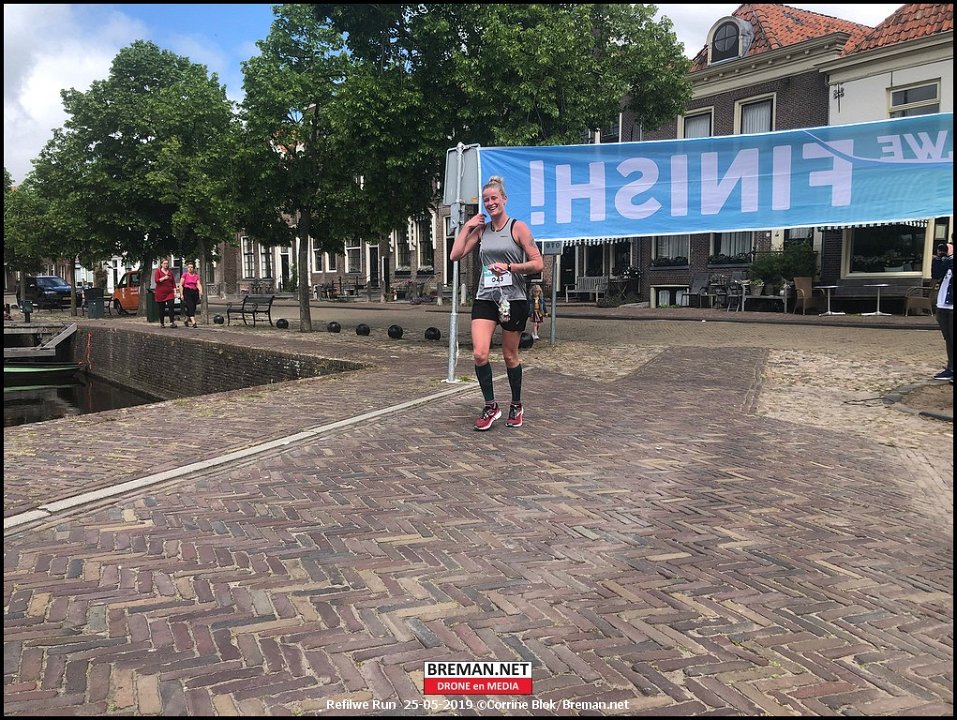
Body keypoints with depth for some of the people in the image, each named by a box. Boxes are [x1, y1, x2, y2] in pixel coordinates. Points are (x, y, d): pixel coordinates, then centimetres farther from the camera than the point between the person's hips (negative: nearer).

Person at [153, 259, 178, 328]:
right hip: (160, 293, -2)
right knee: (162, 309, 4)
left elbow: (173, 283, 12)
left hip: (169, 293, 2)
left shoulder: (170, 272, 13)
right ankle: (162, 323, 14)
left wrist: (175, 291, 5)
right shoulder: (158, 271, 3)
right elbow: (156, 281, -9)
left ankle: (172, 322, -15)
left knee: (171, 307, -12)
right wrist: (164, 278, -18)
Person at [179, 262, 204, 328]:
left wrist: (201, 292, -19)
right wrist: (181, 294, -8)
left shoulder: (196, 276, 9)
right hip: (187, 292, -4)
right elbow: (181, 285, -1)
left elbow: (199, 285, 0)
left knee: (193, 308, 7)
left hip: (194, 292, 4)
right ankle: (193, 322, -23)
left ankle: (186, 320, 28)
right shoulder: (185, 275, 0)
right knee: (190, 307, -15)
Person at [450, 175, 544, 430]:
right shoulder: (481, 229, 9)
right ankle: (491, 407, 3)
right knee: (479, 354, -13)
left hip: (513, 299, -3)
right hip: (485, 297, 3)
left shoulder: (518, 227, -3)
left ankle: (516, 406, 29)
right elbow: (455, 255, 4)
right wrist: (467, 226, 2)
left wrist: (509, 267, -19)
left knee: (510, 356, 9)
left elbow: (538, 264, -8)